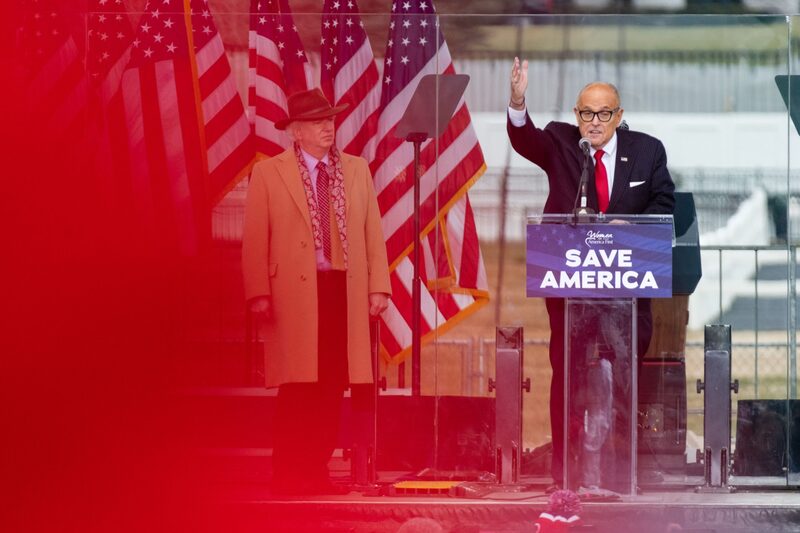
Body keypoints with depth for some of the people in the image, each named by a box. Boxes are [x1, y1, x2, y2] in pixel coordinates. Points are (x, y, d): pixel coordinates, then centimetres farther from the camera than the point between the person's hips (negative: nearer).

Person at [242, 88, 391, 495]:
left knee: (333, 386, 3)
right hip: (294, 293, -3)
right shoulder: (269, 173, 3)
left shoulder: (357, 170, 13)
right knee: (298, 385, -5)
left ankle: (316, 471, 9)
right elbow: (255, 240, -1)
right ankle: (287, 473, 1)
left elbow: (373, 232, 11)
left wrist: (378, 287, 2)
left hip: (345, 291, 4)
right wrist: (259, 294, -9)